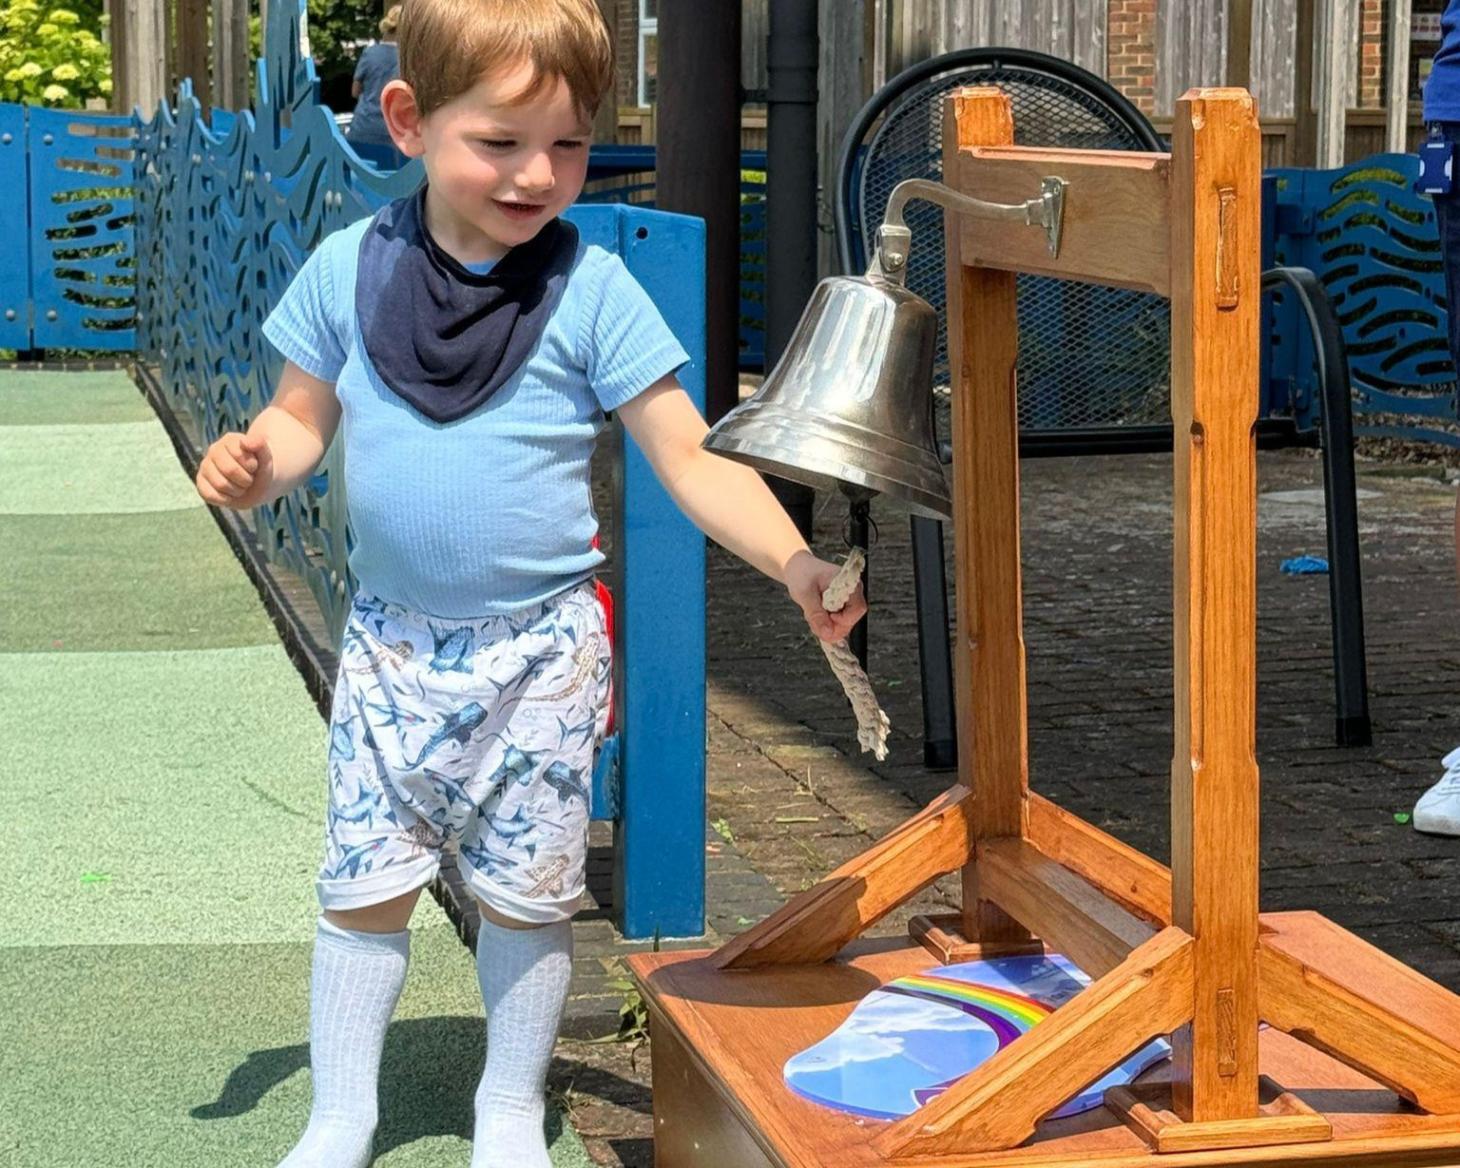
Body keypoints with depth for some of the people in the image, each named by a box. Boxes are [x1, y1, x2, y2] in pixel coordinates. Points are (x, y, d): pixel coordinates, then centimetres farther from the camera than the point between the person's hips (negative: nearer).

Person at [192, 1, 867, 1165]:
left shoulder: (592, 292, -11)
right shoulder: (351, 270, -4)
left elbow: (692, 458, -11)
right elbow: (303, 417, 8)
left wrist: (792, 559, -25)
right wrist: (256, 465, -15)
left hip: (538, 651, -2)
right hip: (392, 641, 2)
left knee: (526, 891, 9)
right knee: (364, 884, 8)